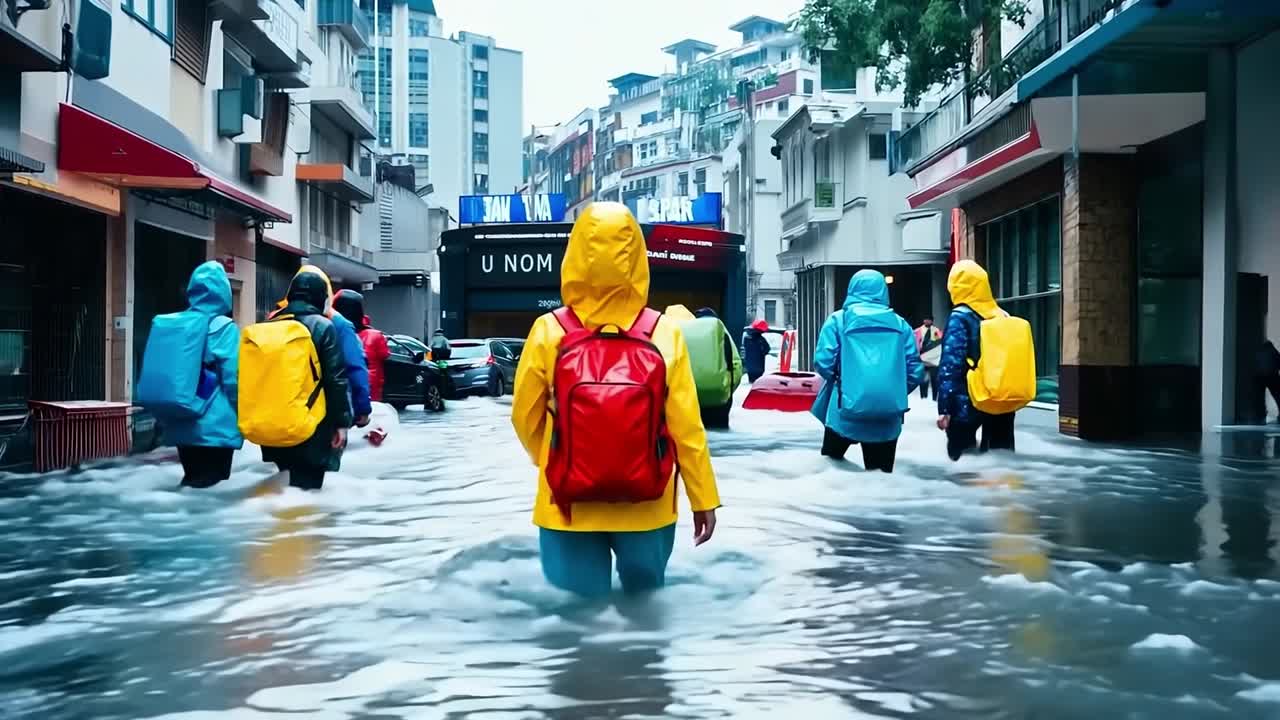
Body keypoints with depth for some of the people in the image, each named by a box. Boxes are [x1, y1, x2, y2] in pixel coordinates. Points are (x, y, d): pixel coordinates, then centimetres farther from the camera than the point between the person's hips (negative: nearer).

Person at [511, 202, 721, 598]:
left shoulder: (549, 331, -11)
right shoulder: (664, 334, -11)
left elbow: (525, 417, 0)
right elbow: (687, 427, -8)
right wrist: (704, 498, 4)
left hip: (569, 508, 0)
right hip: (647, 508, 1)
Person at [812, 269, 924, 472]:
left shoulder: (839, 320, 2)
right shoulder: (899, 324, 9)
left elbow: (823, 363, -6)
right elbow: (915, 371, 6)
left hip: (847, 412, -2)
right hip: (888, 418, 2)